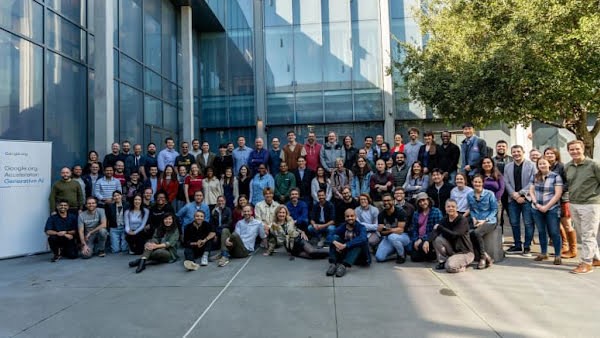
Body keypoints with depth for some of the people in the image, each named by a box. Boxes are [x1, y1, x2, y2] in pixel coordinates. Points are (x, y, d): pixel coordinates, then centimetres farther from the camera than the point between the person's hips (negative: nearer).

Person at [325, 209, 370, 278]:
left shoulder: (361, 227, -8)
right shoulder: (342, 226, 1)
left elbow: (363, 238, -31)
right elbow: (330, 235, -15)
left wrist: (345, 245, -40)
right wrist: (335, 242, -39)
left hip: (358, 254, -2)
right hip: (343, 252, 3)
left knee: (359, 242, -30)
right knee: (335, 237, -17)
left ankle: (344, 265, -41)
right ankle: (333, 264, -30)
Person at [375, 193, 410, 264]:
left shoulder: (400, 212, -15)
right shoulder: (381, 215, -3)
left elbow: (400, 230, -20)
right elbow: (381, 232, -8)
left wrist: (386, 230, -19)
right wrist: (394, 230, -21)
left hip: (403, 236, -4)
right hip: (387, 238, 4)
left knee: (392, 237, -39)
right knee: (379, 257, -16)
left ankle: (402, 255, -10)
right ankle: (395, 250, 13)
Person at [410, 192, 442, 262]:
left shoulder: (436, 212, -7)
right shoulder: (416, 214, 10)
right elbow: (414, 229, 9)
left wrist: (422, 239, -17)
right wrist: (416, 240, -10)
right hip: (419, 239, 5)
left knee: (422, 246, -33)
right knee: (414, 257, -11)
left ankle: (433, 253, 1)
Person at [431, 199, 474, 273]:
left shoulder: (463, 220, -17)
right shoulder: (445, 219, 0)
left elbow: (453, 235, -30)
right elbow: (435, 231, -13)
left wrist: (439, 227, -20)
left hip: (465, 252, -6)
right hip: (452, 249, 6)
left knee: (450, 267, -29)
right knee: (437, 239, -18)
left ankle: (463, 264, 4)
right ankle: (443, 261, 0)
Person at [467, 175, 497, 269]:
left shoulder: (489, 194, -4)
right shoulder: (469, 195, 8)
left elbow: (494, 209, -2)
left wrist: (485, 220, -11)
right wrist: (474, 218, -4)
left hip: (489, 221, -4)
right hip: (477, 222, 4)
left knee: (476, 233, -31)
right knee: (471, 234, -27)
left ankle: (483, 257, -10)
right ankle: (487, 257, -11)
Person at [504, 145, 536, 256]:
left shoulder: (531, 165, 1)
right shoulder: (507, 167, 12)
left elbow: (532, 182, -7)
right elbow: (506, 183, 5)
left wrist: (520, 193, -14)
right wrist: (515, 195, -8)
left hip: (526, 198, -3)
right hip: (513, 199, 4)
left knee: (528, 223, -1)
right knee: (514, 223, 7)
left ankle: (527, 247, 8)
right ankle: (518, 246, 18)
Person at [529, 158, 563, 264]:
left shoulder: (556, 176, -4)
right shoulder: (535, 177, 10)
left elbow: (558, 194, -9)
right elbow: (531, 191, 10)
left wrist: (547, 206, -12)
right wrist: (536, 204, -5)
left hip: (552, 209, -4)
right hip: (537, 209, 4)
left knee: (554, 232, -1)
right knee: (541, 231, 12)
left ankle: (557, 255, 8)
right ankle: (544, 253, 23)